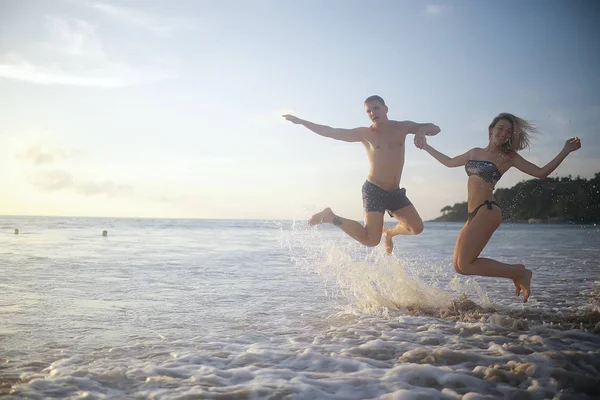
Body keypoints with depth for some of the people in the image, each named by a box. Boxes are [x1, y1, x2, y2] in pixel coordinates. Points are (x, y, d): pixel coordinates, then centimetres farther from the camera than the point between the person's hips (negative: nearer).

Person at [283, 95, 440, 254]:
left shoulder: (402, 127, 5)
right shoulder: (364, 134, -3)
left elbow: (435, 129, 10)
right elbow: (331, 132, -4)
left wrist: (423, 129, -14)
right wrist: (301, 121, -8)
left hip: (395, 192, 5)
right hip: (374, 191, -5)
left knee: (417, 228, 1)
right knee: (371, 240, -16)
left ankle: (390, 232, 32)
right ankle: (330, 217, 2)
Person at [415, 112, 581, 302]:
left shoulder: (508, 156, 3)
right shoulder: (475, 153, 19)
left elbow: (540, 172, -2)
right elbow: (449, 162, 34)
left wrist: (566, 151, -9)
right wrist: (426, 147, 33)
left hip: (487, 212, -7)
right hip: (474, 215, 8)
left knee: (465, 264, -16)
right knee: (459, 266, 4)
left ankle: (519, 273, -2)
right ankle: (514, 271, 14)